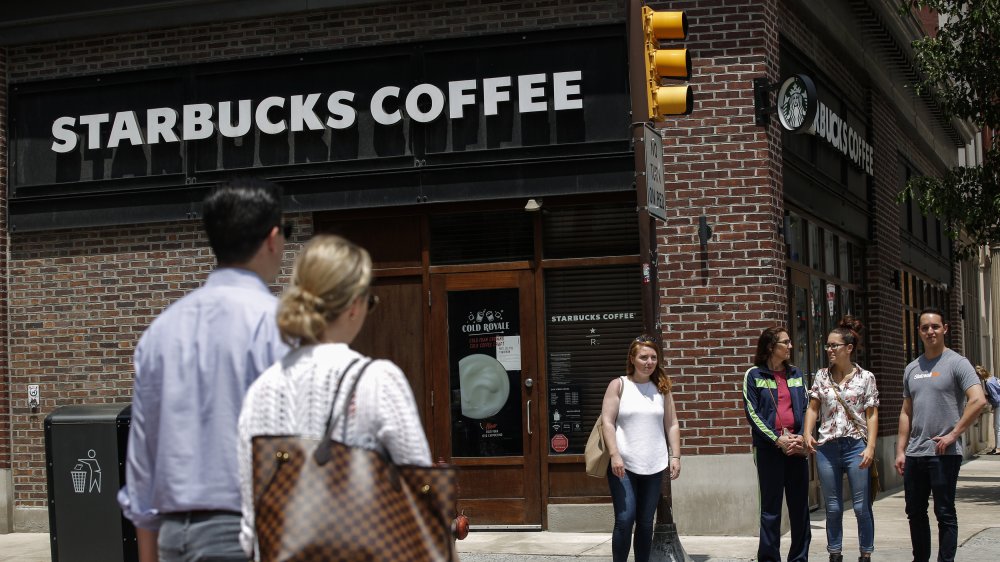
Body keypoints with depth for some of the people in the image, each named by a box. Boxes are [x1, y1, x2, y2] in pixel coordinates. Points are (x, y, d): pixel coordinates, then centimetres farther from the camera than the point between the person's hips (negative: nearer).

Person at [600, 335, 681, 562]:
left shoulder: (662, 387, 8)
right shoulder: (619, 385, -1)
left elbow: (672, 424, 9)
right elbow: (607, 422, -7)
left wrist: (675, 456, 0)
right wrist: (614, 455, -16)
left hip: (654, 466, 3)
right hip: (623, 465, -3)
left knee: (645, 522, 9)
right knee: (625, 519, -10)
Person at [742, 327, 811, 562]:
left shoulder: (796, 374, 13)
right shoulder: (754, 375, 1)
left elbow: (806, 409, 12)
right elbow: (752, 412, -4)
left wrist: (801, 437, -5)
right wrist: (778, 440, -12)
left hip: (796, 446, 4)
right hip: (768, 448, -4)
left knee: (800, 507, 5)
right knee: (771, 509, -1)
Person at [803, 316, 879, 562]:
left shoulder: (865, 377, 0)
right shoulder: (822, 376, 7)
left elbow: (872, 415, -2)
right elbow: (813, 408, 9)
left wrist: (870, 446, -11)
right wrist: (807, 433, -7)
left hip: (856, 446, -3)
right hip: (827, 447, 3)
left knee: (861, 507, -2)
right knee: (833, 507, 9)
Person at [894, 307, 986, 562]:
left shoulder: (956, 363, -4)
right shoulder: (912, 369, 14)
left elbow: (978, 400, -15)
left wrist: (953, 435, -16)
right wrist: (900, 450, 10)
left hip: (944, 454, -6)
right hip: (914, 454, 6)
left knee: (944, 513, -1)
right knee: (915, 512, 12)